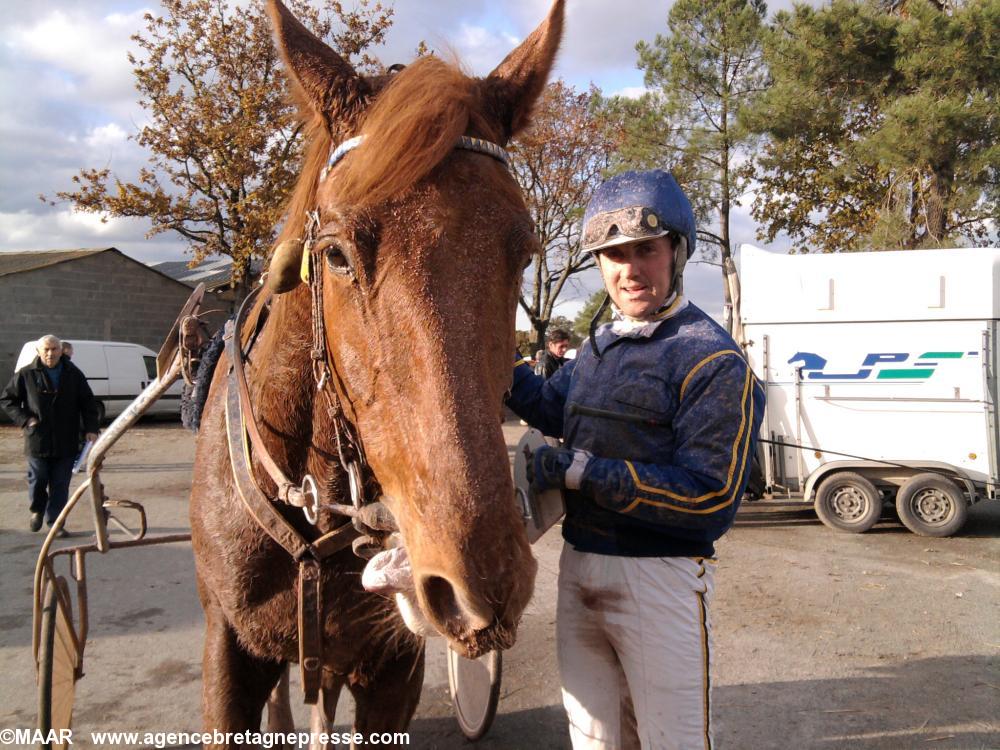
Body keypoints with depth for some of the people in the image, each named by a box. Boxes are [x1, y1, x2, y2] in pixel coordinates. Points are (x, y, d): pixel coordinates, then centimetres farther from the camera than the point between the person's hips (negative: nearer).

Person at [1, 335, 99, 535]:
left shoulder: (73, 374, 4)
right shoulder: (26, 374, -1)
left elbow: (88, 403, 7)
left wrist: (91, 429, -3)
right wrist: (24, 419, -6)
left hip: (66, 442, 1)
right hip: (37, 441, -1)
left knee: (60, 484, 4)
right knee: (38, 479, 7)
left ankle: (55, 522, 13)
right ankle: (37, 510, 35)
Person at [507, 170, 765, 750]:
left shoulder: (714, 361, -16)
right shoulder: (598, 347, 10)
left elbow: (712, 497, -22)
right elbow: (555, 410, 23)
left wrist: (582, 471, -24)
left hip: (659, 575, -7)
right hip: (579, 566, 7)